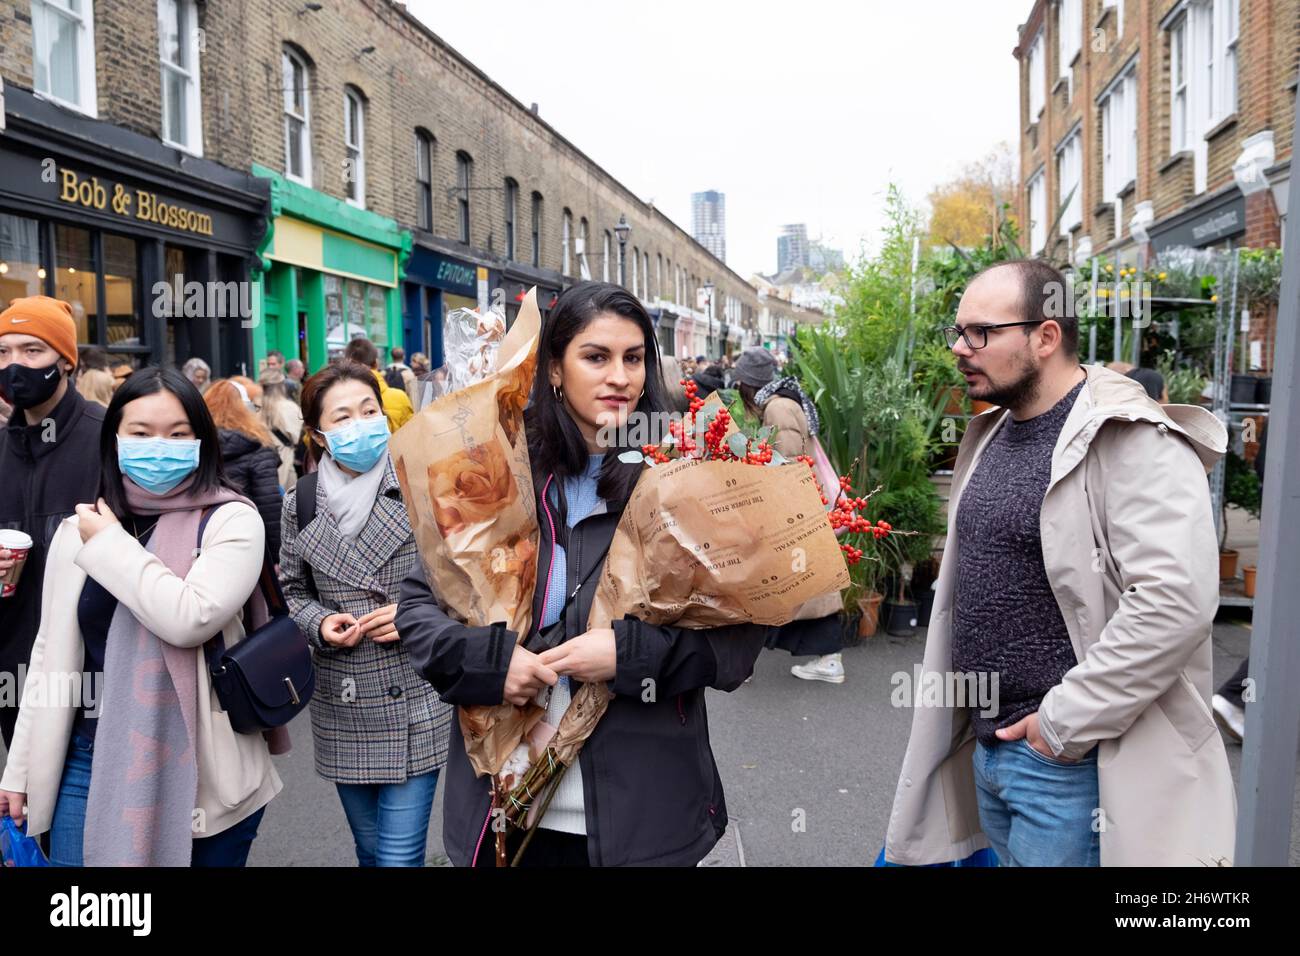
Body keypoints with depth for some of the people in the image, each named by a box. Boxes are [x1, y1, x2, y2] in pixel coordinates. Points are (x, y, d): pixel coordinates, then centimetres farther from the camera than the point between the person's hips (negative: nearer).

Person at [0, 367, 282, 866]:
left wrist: (110, 544, -13)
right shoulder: (77, 529, 5)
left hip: (204, 765, -3)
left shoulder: (231, 520, -9)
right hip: (92, 761, 4)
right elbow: (51, 653, 10)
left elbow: (190, 618, -24)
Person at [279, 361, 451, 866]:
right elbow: (291, 590, 12)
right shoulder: (300, 502, 1)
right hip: (342, 710, 4)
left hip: (415, 705, -3)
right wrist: (320, 624, -8)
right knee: (370, 849, 20)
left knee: (400, 854, 0)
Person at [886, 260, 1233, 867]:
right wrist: (984, 728, 15)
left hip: (1069, 759, -8)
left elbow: (1176, 602, -26)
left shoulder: (1133, 441, -16)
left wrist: (1065, 721, -20)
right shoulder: (989, 436, 10)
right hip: (986, 746, 8)